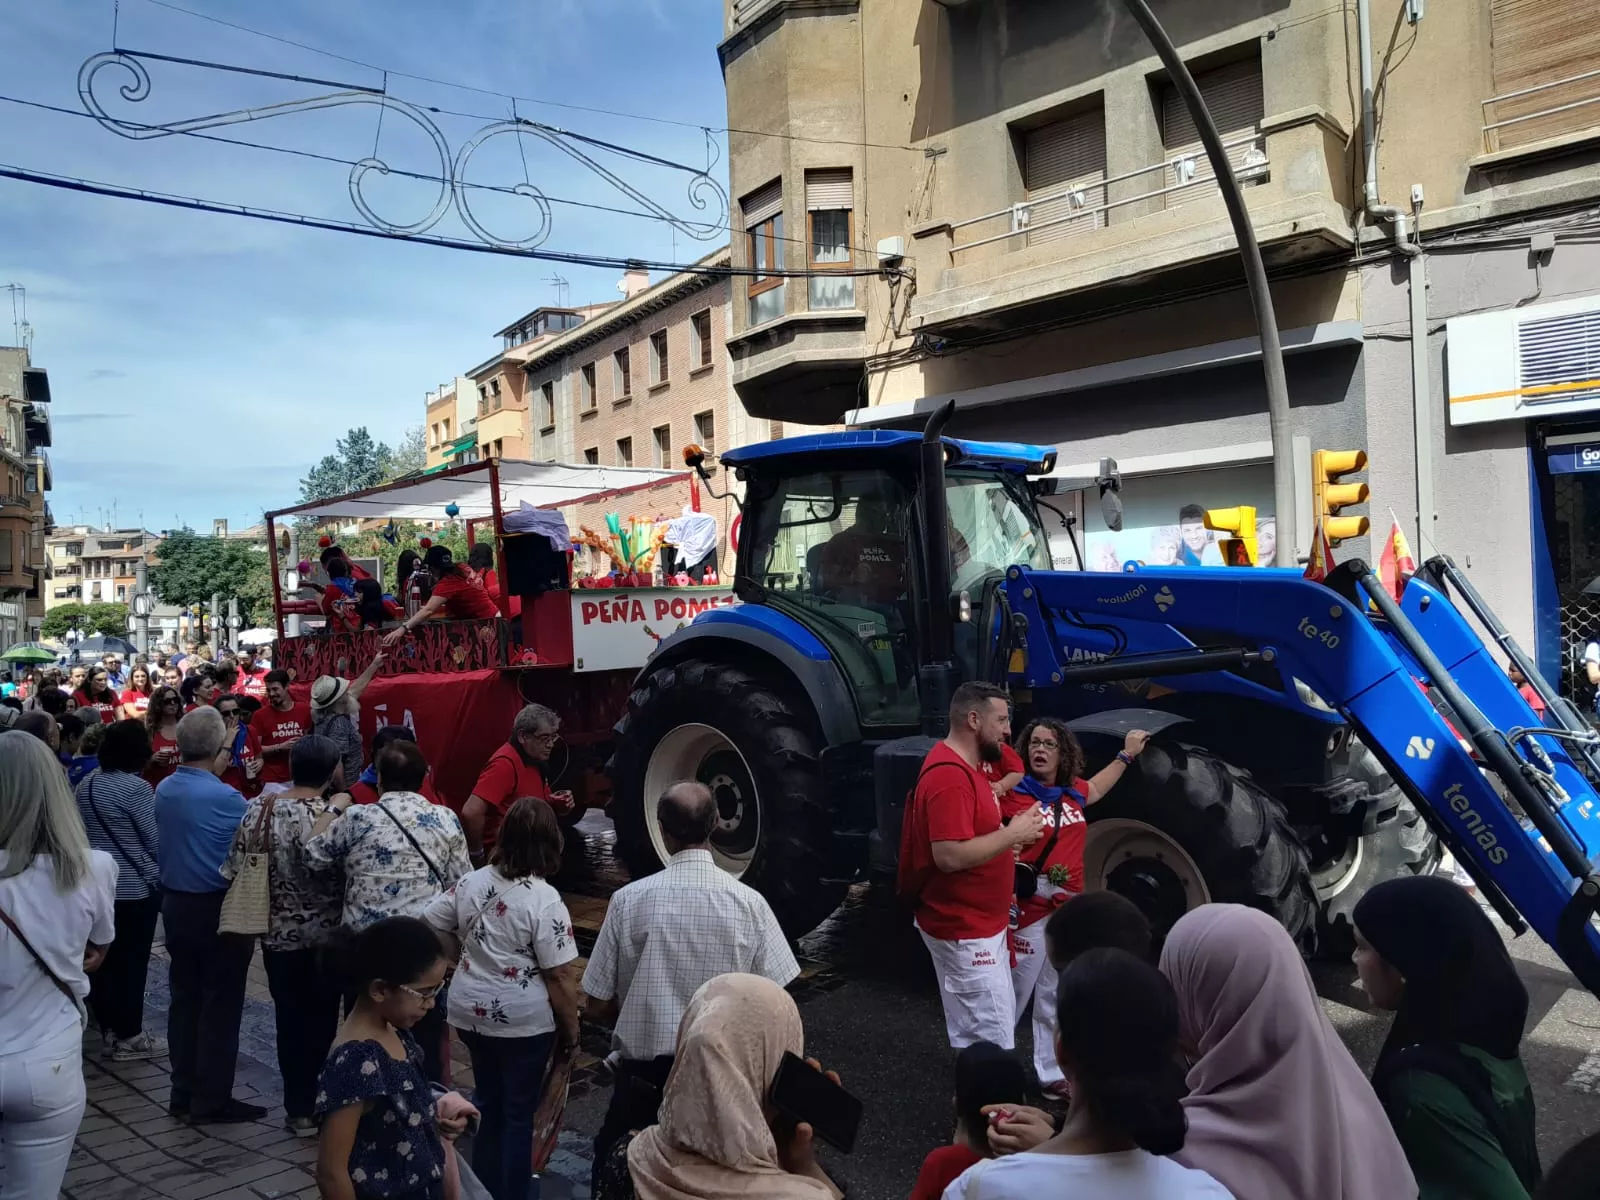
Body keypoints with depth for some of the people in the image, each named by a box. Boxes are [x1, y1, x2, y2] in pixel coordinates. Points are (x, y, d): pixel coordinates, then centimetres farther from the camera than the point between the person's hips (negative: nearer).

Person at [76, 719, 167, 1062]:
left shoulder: (87, 784, 6)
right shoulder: (136, 787, -18)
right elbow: (155, 840, -14)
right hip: (135, 887, -8)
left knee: (104, 957, 16)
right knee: (131, 961, 2)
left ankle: (110, 1025, 28)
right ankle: (128, 1037, 9)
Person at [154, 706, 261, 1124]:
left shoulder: (164, 790, 1)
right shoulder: (225, 797, -22)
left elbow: (162, 844, 12)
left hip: (175, 904, 7)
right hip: (218, 909, -7)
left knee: (185, 997, 15)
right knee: (221, 1003, 2)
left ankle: (183, 1092, 24)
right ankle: (212, 1100, 8)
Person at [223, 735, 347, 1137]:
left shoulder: (259, 808, -7)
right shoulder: (332, 816, -20)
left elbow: (235, 869, -2)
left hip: (279, 933, 3)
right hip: (327, 936, -3)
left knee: (290, 1017, 14)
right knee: (323, 1018, 11)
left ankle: (299, 1108, 22)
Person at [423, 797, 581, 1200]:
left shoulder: (473, 882, -2)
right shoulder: (545, 900, -20)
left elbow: (430, 922, 10)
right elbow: (560, 977, -18)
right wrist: (571, 1030, -6)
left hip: (470, 1011, 6)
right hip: (524, 1020, -6)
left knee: (488, 1100, 25)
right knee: (518, 1112, 12)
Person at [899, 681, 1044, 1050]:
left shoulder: (963, 767, 11)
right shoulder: (950, 776, -23)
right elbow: (949, 855, -30)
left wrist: (1008, 834, 4)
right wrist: (1013, 834, -21)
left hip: (977, 924, 11)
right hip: (963, 929, -11)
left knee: (977, 1033, 19)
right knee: (992, 1040, -4)